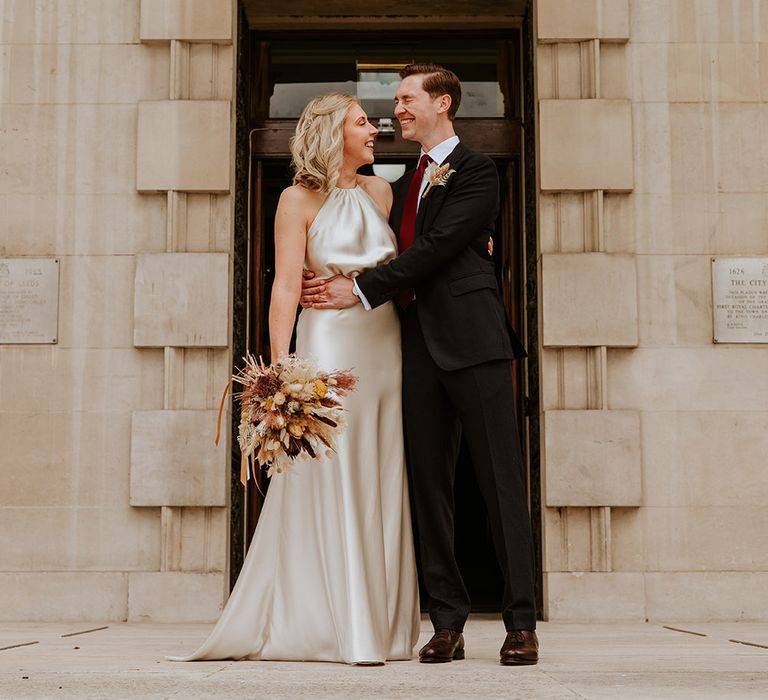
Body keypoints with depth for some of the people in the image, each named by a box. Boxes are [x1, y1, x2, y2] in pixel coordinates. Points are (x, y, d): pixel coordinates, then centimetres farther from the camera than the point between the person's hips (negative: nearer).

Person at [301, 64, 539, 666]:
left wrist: (362, 291, -11)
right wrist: (338, 283, 1)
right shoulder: (407, 181, 24)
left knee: (501, 481, -5)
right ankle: (448, 623, 10)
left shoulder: (475, 171, 0)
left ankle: (521, 624, -1)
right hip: (420, 345, 7)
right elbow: (398, 254, 19)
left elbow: (436, 248, -11)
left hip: (472, 341, -7)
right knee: (430, 484, 4)